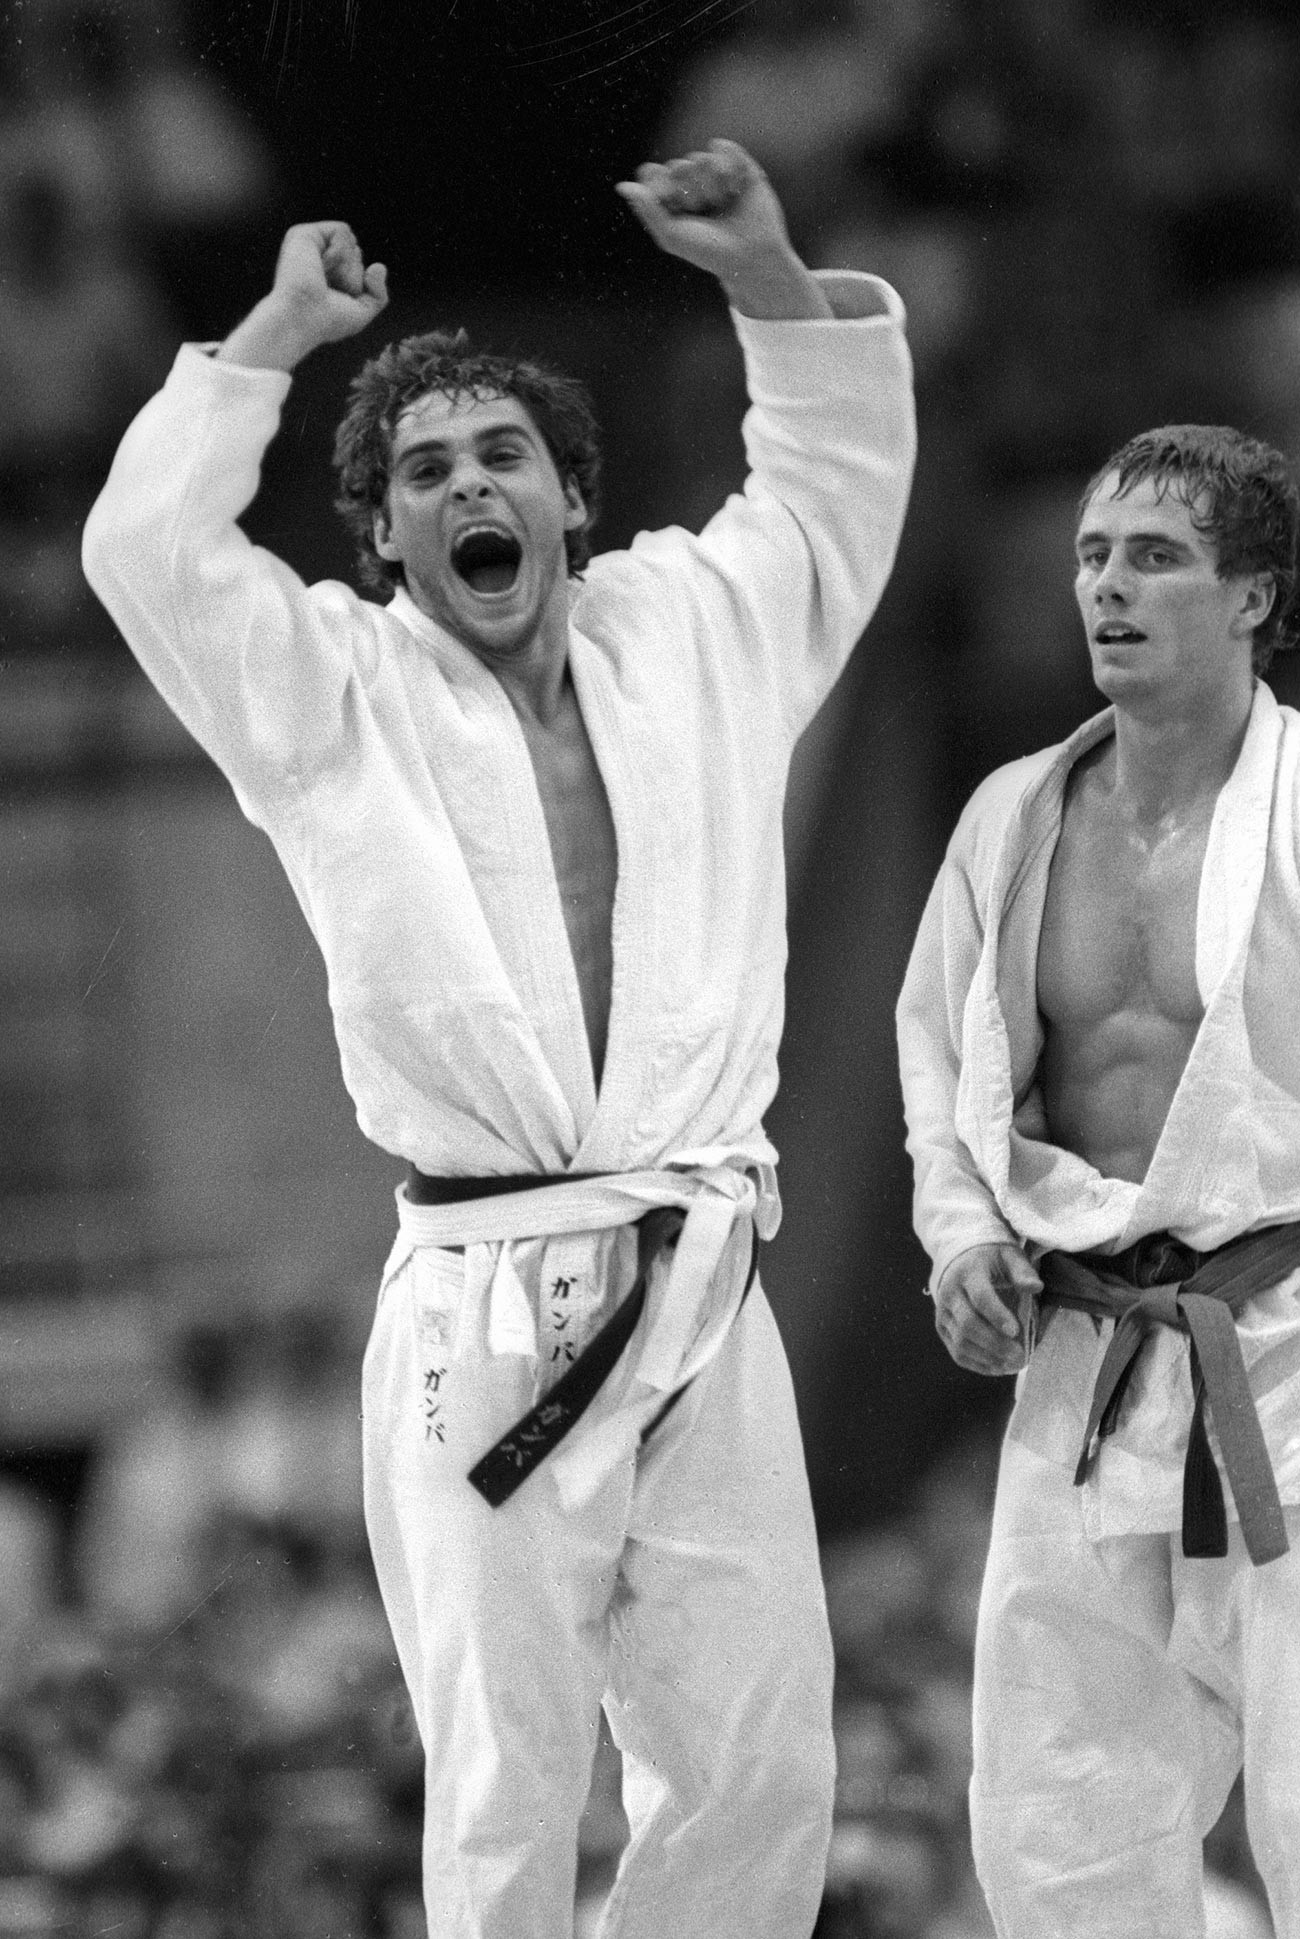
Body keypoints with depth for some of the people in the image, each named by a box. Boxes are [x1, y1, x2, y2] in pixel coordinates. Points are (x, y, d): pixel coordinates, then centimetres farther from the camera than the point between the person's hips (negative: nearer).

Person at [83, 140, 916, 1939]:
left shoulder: (694, 630, 14)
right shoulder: (336, 694, 5)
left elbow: (839, 478, 24)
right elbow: (148, 548, -9)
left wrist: (768, 274, 9)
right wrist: (283, 328, -4)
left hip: (704, 1296, 3)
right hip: (486, 1307, -3)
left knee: (761, 1770, 3)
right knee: (507, 1794, -2)